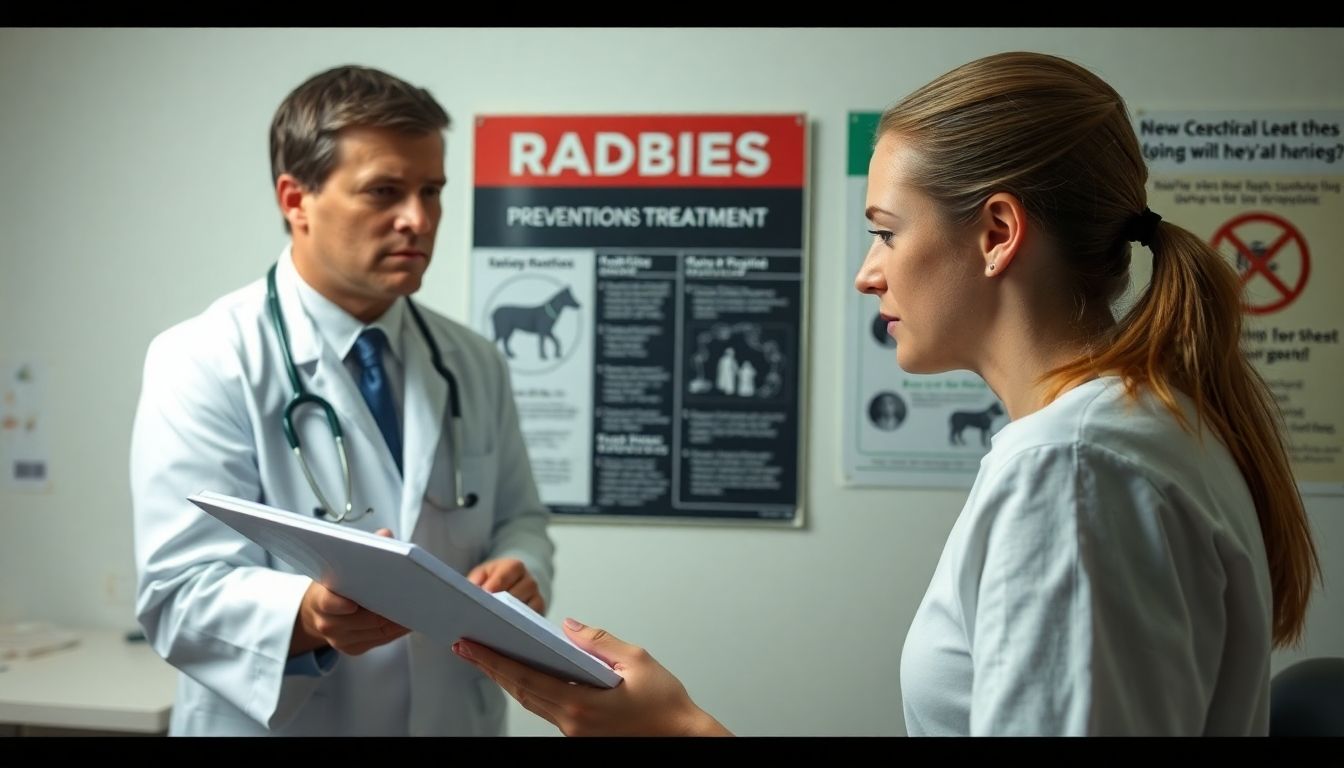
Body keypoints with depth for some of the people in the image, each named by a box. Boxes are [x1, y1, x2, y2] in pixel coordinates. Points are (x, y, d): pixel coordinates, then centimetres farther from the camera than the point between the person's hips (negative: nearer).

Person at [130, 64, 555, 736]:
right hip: (274, 721, -4)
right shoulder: (205, 362, -14)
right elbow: (181, 592, -19)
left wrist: (520, 572, -15)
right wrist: (311, 616, -38)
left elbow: (520, 520, 8)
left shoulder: (475, 366, 2)